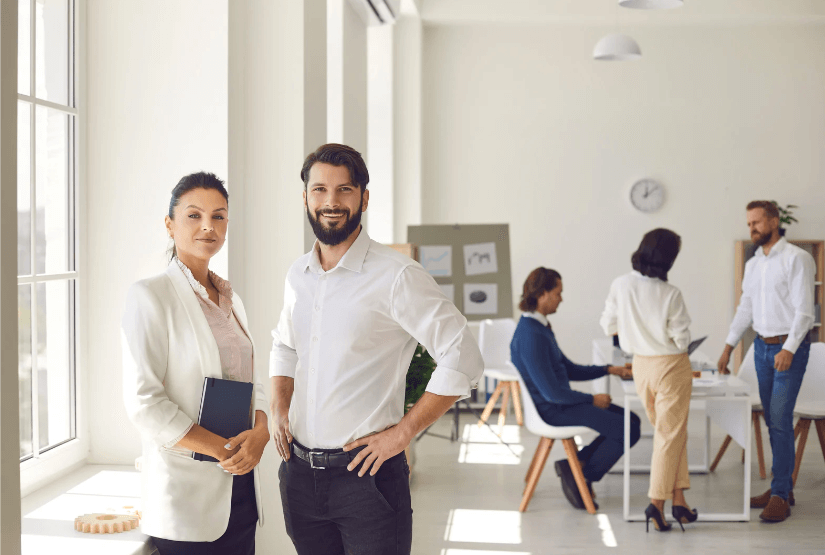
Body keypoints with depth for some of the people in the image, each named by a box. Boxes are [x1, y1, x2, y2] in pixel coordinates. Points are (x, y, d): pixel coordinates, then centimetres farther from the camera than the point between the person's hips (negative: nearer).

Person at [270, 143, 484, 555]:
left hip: (366, 474, -6)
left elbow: (463, 359, -14)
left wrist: (402, 432, -14)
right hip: (299, 473, 6)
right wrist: (279, 410, 10)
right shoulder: (297, 275, 9)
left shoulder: (396, 276, -12)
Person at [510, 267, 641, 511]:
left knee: (631, 419, 8)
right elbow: (551, 392, -23)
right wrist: (592, 400, -11)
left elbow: (568, 369, 20)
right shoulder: (531, 335, -23)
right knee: (628, 430, -14)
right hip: (552, 410, -10)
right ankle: (582, 476, 2)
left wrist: (609, 370, 11)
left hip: (561, 401, 10)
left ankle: (575, 465, 8)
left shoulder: (539, 326, 10)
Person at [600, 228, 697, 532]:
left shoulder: (620, 285, -8)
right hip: (670, 365, -5)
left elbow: (609, 326, 0)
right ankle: (657, 501, -1)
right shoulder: (670, 294, -20)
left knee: (668, 431, 17)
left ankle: (678, 499, 16)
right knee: (670, 434, 4)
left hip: (641, 366, 5)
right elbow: (682, 339, -14)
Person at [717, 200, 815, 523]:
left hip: (789, 348, -7)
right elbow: (745, 309, 18)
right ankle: (783, 487, 18)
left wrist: (789, 350, -24)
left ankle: (780, 496, -10)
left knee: (780, 418, -12)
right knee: (772, 420, 9)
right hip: (762, 346, 7)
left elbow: (804, 309, -16)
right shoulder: (752, 264, 13)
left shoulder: (796, 259, -10)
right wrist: (728, 347, 13)